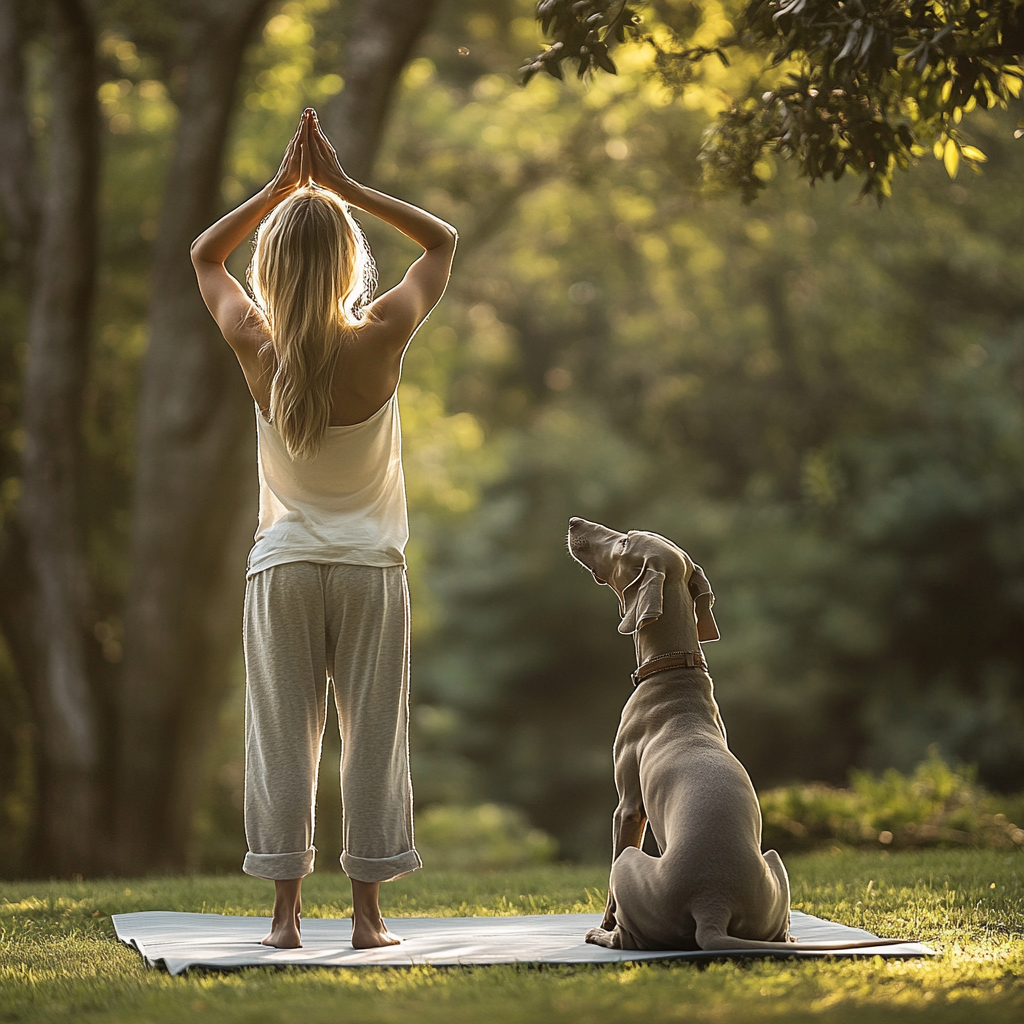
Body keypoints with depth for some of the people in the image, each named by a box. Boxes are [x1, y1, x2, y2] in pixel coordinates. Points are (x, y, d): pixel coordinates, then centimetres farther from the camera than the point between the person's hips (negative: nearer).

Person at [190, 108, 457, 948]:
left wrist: (283, 185, 5)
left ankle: (287, 913, 5)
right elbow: (443, 241, 3)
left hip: (283, 568, 1)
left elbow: (205, 253, 11)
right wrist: (344, 186, -1)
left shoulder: (256, 348, -9)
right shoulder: (380, 340, -13)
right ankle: (367, 914, 6)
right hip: (370, 565, -1)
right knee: (372, 736, 5)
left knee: (282, 737, 6)